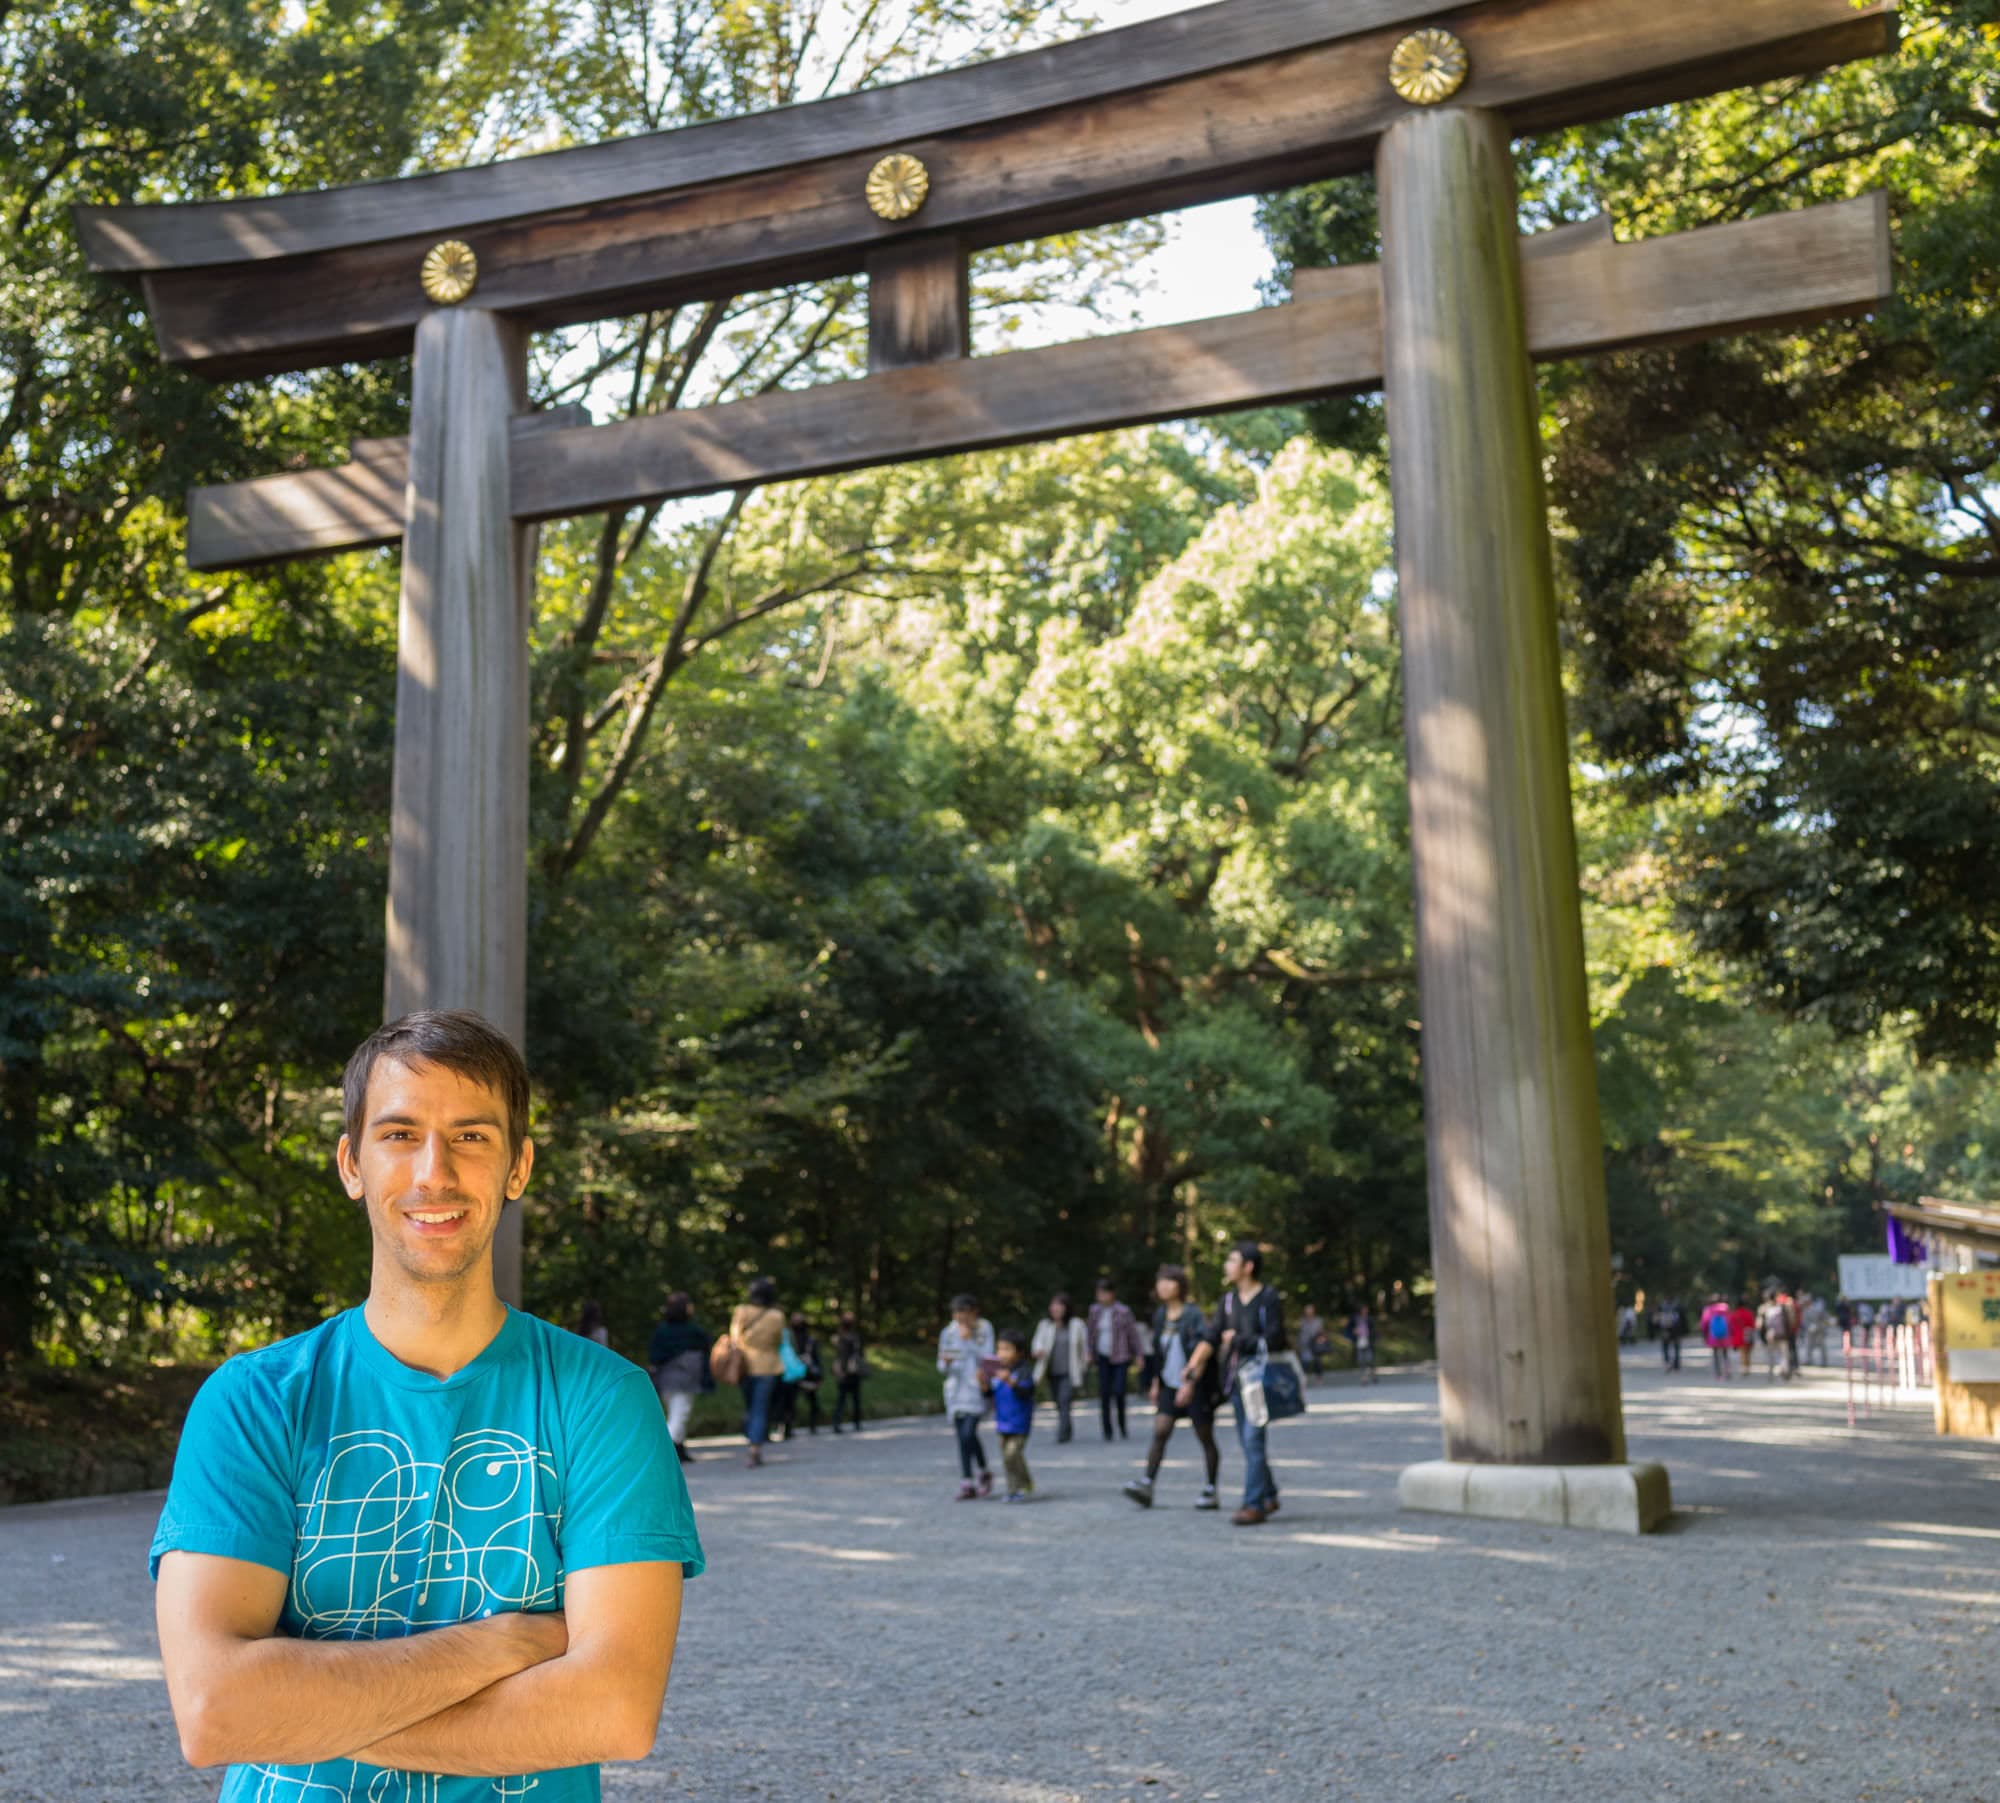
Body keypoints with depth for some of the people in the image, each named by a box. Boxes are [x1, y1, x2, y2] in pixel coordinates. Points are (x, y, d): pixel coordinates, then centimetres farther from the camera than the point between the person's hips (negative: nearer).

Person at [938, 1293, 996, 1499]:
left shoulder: (984, 1330, -2)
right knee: (964, 1437, 3)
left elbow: (987, 1358, -10)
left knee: (968, 1434, -16)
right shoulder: (948, 1333, 5)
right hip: (956, 1388, 3)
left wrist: (970, 1341, -16)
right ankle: (967, 1484, 11)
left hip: (977, 1387, -3)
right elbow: (942, 1367, 10)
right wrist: (946, 1362, -13)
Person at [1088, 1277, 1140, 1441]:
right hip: (1103, 1358, 4)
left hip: (1120, 1358, -4)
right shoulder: (1095, 1310, 5)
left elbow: (1132, 1335, -2)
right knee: (1104, 1394, -1)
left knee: (1118, 1391, -13)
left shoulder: (1123, 1311, -8)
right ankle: (1107, 1430, 9)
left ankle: (1122, 1426, 11)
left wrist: (1137, 1356, 0)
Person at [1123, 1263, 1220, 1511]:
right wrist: (1155, 1381, 18)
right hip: (1169, 1385, 6)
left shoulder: (1193, 1314, -11)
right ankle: (1146, 1484, -12)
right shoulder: (1160, 1315, 9)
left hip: (1196, 1385, -6)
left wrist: (1191, 1370, -34)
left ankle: (1211, 1490, 12)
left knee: (1205, 1437, 3)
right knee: (1160, 1432, -7)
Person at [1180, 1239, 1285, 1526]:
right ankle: (1269, 1495, 26)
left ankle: (1254, 1505, -8)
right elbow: (1209, 1339, 7)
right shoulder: (1228, 1300, 10)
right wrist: (1191, 1378, 0)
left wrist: (1236, 1340, -3)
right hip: (1235, 1381, 6)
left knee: (1252, 1439, -11)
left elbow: (1272, 1341, -12)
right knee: (1250, 1442, 12)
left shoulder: (1269, 1299, -8)